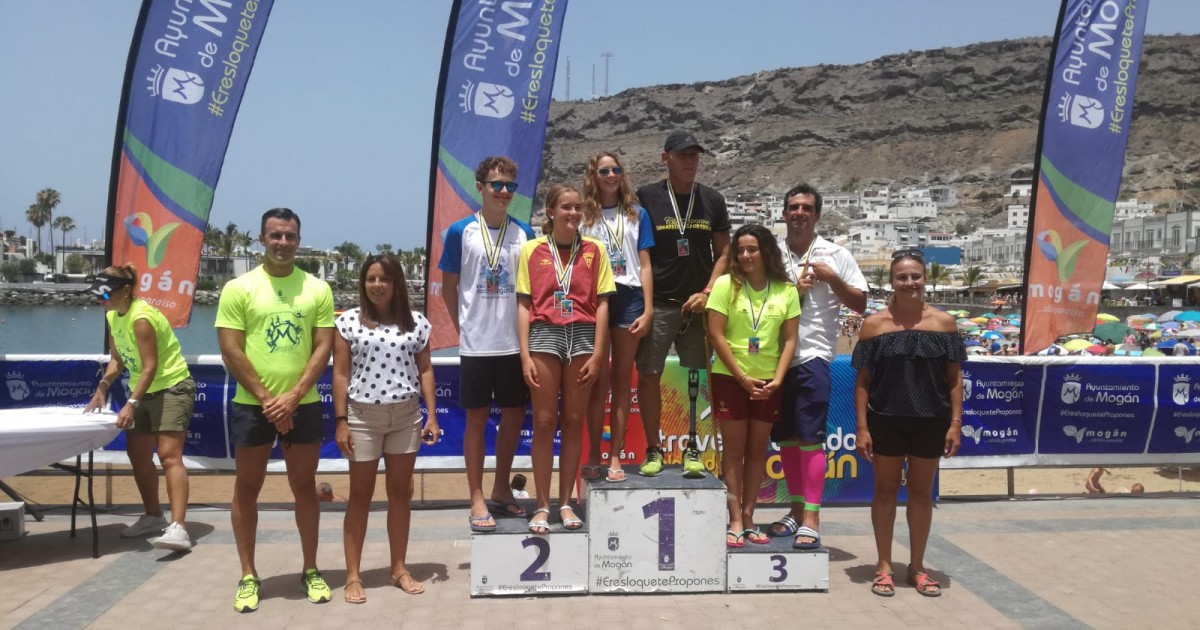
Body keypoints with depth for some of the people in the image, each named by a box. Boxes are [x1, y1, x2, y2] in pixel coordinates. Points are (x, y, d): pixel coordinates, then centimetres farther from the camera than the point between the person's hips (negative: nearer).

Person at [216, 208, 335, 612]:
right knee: (247, 489, 7)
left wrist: (293, 396, -12)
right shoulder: (239, 288, -2)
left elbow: (323, 348, -1)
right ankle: (248, 576, 19)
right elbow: (231, 352, -7)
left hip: (304, 405, 1)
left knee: (304, 486, 10)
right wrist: (267, 399, -11)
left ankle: (310, 570, 22)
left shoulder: (317, 288, 2)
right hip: (251, 406, -1)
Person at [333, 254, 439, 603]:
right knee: (360, 495, 4)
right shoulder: (348, 321, -1)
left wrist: (432, 416, 0)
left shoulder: (416, 322, 5)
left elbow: (425, 371, 6)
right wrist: (341, 421, -7)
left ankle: (399, 569, 20)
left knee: (400, 493, 9)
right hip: (362, 416, -2)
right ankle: (353, 575, 11)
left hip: (406, 416, 2)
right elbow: (340, 374, -2)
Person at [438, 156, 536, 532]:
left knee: (514, 416, 10)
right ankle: (477, 501, 12)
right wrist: (464, 329, 4)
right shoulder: (461, 232, -3)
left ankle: (501, 489, 27)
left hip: (515, 343, 3)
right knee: (477, 419, 4)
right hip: (476, 344, -3)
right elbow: (449, 287, 3)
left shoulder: (524, 233, 5)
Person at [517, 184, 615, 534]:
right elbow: (523, 304, 3)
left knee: (573, 422, 6)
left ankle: (565, 503, 15)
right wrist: (525, 354, -5)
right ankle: (542, 506, 8)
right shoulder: (532, 250, 4)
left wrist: (597, 353, -3)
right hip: (544, 335, -1)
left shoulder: (594, 250, 6)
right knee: (544, 423, 1)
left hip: (583, 335, 1)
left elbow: (601, 303, 4)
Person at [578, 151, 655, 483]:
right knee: (599, 380, 1)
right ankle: (593, 455, 8)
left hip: (628, 297, 1)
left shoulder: (637, 214, 12)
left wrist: (647, 310, 0)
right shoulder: (584, 216, 10)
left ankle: (615, 455, 8)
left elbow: (644, 265, 9)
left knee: (622, 378, 3)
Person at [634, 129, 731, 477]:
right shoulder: (647, 197, 1)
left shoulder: (712, 200, 8)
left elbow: (724, 253, 9)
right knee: (648, 376, -2)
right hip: (657, 304, -2)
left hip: (698, 304, 2)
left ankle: (692, 449, 14)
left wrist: (707, 293, -4)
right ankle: (653, 449, 9)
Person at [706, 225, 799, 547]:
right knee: (734, 448, 1)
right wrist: (742, 378, -12)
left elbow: (790, 339, 2)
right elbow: (716, 335, -9)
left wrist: (777, 379, -9)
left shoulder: (786, 290, 1)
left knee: (757, 449, 7)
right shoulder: (726, 284, -6)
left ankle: (748, 518, 15)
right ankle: (736, 521, 5)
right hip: (730, 378, -2)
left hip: (767, 382, 3)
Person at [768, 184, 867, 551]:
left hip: (812, 356, -4)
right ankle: (796, 511, 24)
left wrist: (832, 279, -10)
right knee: (785, 438, 11)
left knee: (810, 438, -8)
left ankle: (811, 521, -5)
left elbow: (860, 304, 3)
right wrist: (793, 289, -7)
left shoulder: (835, 255, 3)